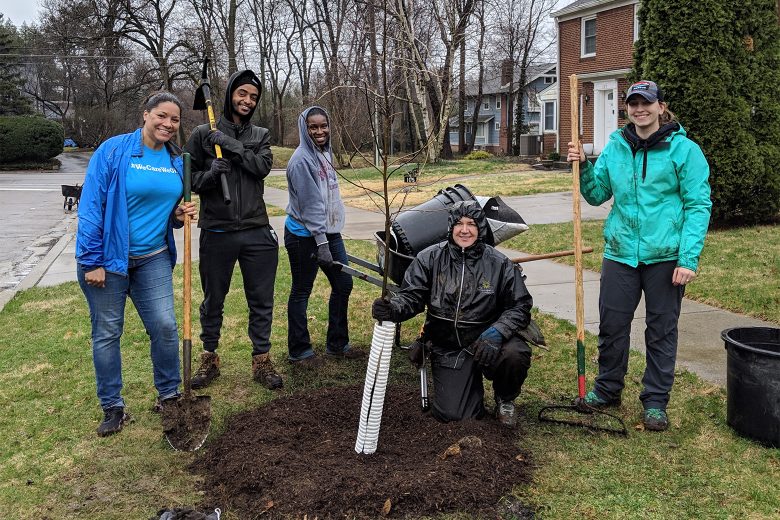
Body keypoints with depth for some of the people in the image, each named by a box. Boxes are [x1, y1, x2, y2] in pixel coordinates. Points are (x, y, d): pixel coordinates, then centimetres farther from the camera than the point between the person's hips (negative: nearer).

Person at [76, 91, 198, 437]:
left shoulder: (176, 161, 6)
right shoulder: (113, 150, -11)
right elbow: (91, 206, -13)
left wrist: (179, 215, -4)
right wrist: (92, 261, -15)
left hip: (153, 259, 4)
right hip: (109, 258, -4)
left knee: (165, 327, 0)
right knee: (107, 333, 6)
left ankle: (169, 395, 21)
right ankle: (112, 406, 20)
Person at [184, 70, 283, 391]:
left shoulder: (261, 136, 10)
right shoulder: (203, 134, 3)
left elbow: (263, 167, -8)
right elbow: (188, 179, 0)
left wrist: (232, 145, -16)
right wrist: (210, 174, -18)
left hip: (257, 232, 2)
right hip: (216, 233, -1)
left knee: (262, 301, 7)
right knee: (213, 301, 12)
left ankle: (261, 361, 20)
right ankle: (209, 359, 28)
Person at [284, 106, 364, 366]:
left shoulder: (326, 153, 9)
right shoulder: (302, 159, -17)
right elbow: (310, 205, -20)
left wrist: (329, 238, 15)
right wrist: (321, 243, -21)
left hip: (329, 231, 9)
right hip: (305, 236, -9)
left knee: (343, 284, 13)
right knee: (301, 292, 4)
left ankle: (337, 344, 28)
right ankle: (299, 351, 19)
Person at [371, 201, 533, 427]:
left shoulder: (499, 264, -6)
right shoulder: (429, 258, -5)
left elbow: (520, 306, -5)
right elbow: (411, 296, -7)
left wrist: (496, 332, -23)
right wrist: (393, 309, -31)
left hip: (485, 342, 0)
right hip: (446, 348, 0)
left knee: (515, 354, -33)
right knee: (451, 415, -12)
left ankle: (505, 399, 4)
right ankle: (473, 382, 26)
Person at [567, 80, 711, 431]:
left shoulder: (684, 149, -6)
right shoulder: (615, 148, 7)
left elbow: (698, 205, -9)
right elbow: (597, 195, 14)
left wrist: (689, 258, -16)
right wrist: (583, 167, -4)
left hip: (665, 256, -3)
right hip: (620, 253, 4)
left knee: (661, 330, 9)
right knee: (611, 325, 11)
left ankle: (655, 402, 22)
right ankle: (607, 389, 30)